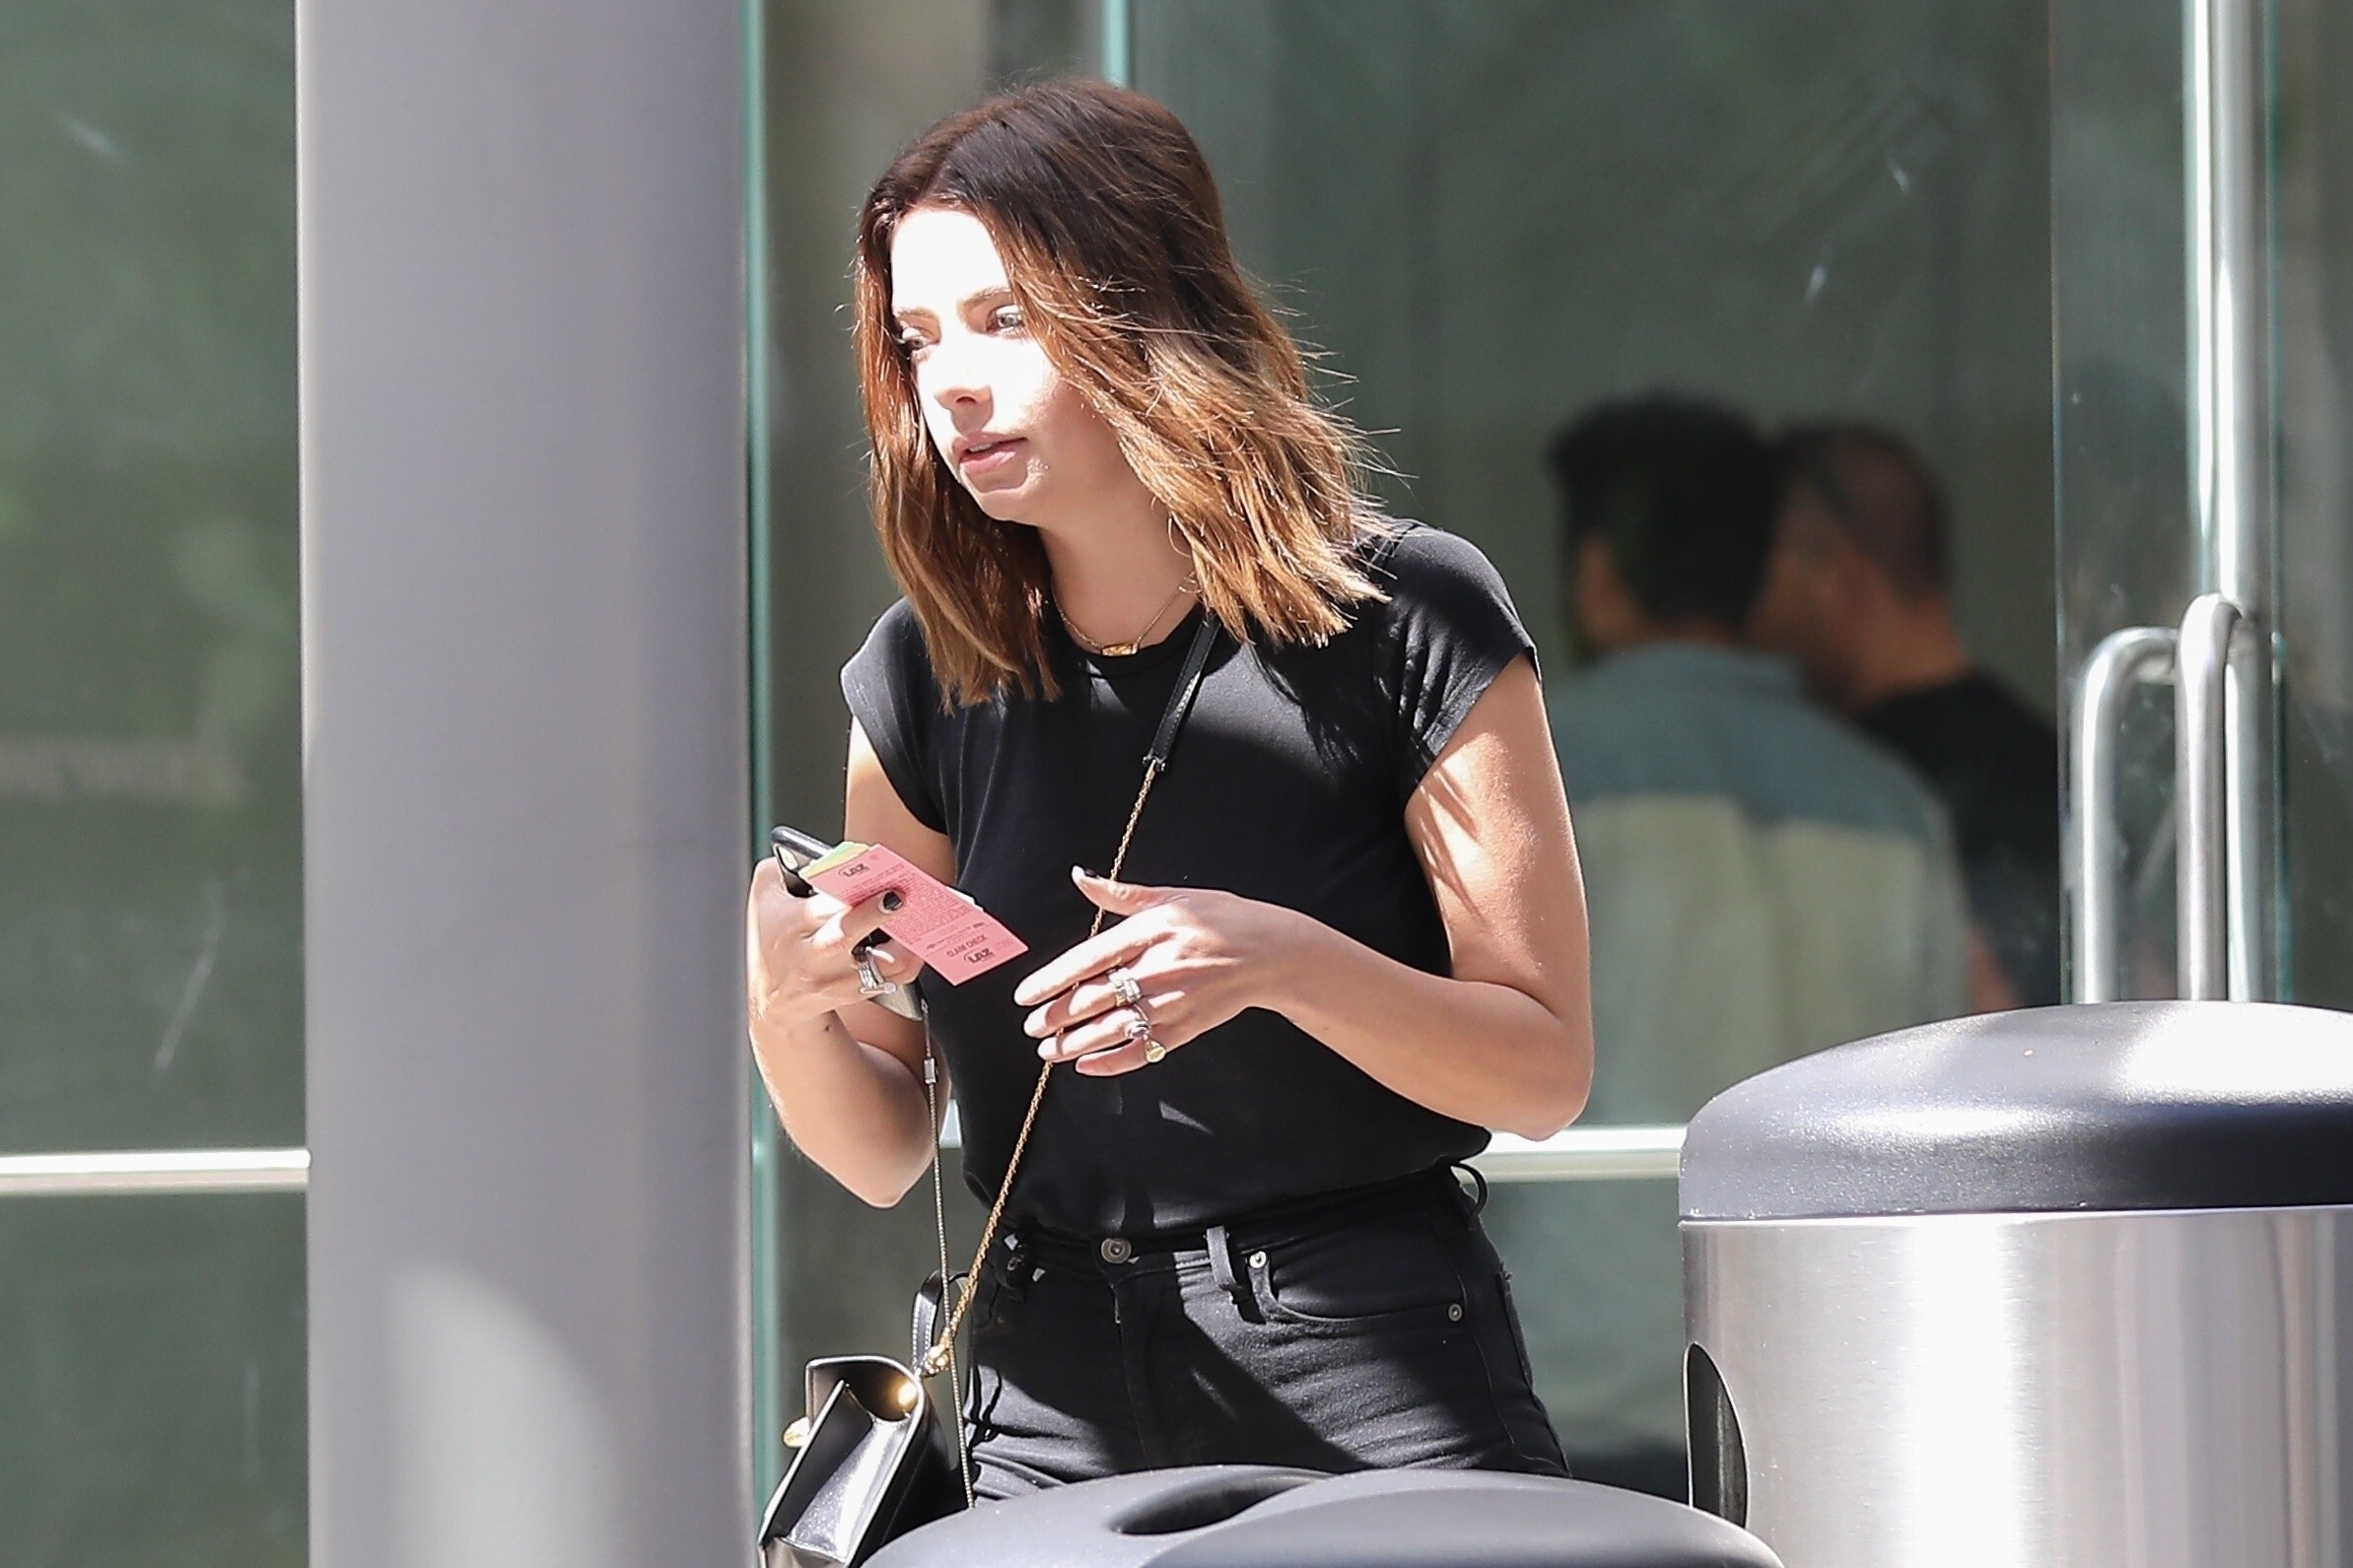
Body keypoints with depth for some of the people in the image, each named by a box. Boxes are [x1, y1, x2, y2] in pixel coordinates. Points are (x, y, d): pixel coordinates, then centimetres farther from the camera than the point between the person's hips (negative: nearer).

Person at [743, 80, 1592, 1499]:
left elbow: (1546, 1070, -8)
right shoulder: (924, 676, 4)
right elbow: (885, 1151, 7)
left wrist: (1286, 963, -25)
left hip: (1376, 1396, -3)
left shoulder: (1405, 620, -8)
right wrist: (790, 1015, -15)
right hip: (1055, 1415, 4)